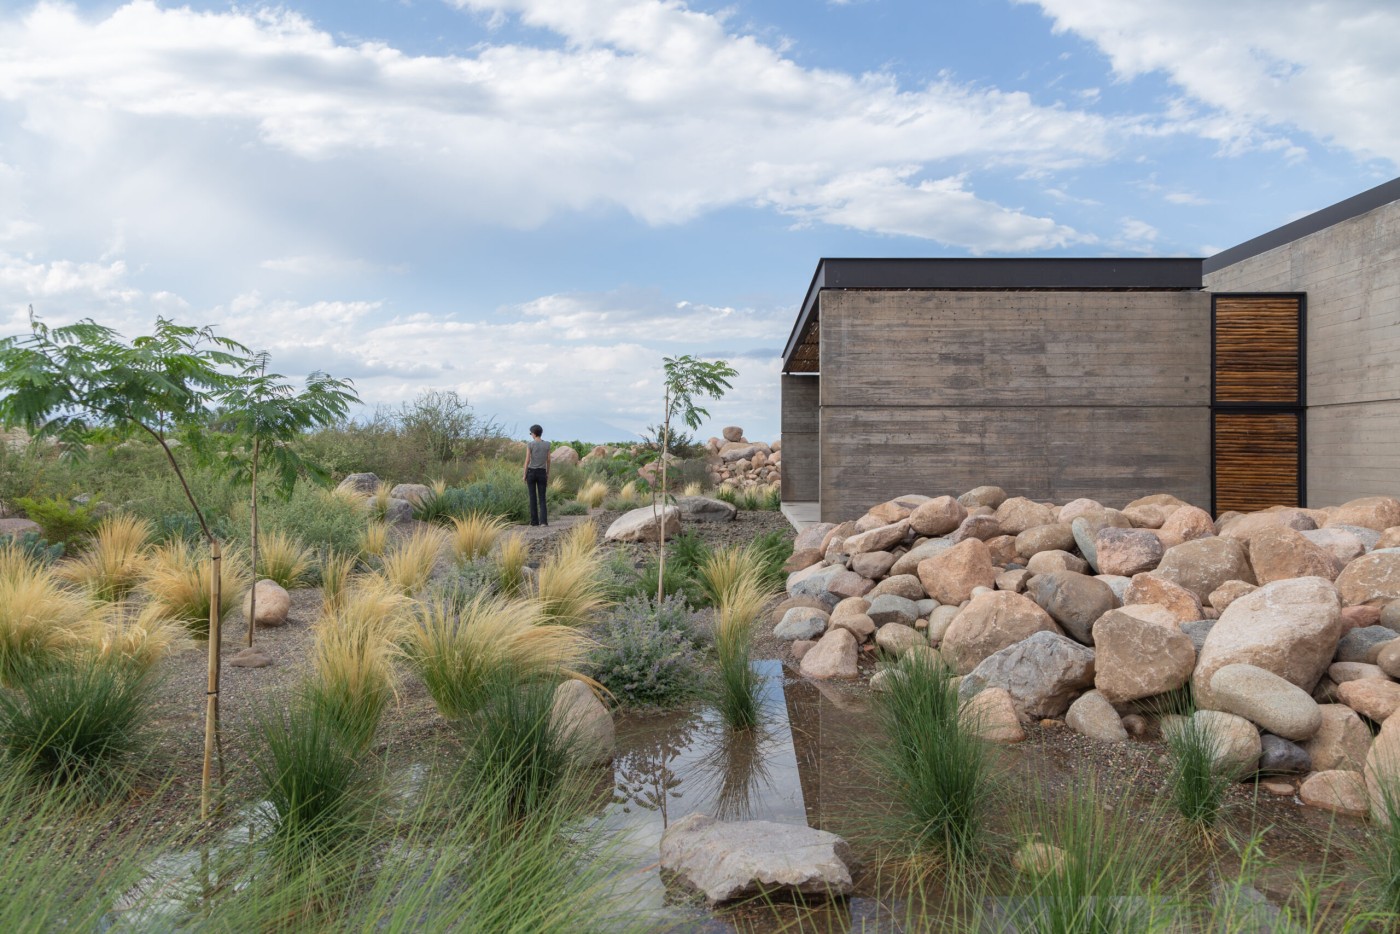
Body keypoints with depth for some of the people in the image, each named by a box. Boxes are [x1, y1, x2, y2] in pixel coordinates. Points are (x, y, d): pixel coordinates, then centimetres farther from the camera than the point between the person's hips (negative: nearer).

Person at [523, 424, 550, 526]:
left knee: (532, 497, 8)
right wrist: (548, 475, 12)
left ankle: (534, 521, 10)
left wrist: (524, 475, -3)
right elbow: (548, 460, 3)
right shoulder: (547, 444, 0)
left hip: (531, 472, -2)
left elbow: (527, 460, -11)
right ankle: (543, 521, -13)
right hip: (542, 473, 2)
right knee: (542, 498, 3)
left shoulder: (530, 444, -9)